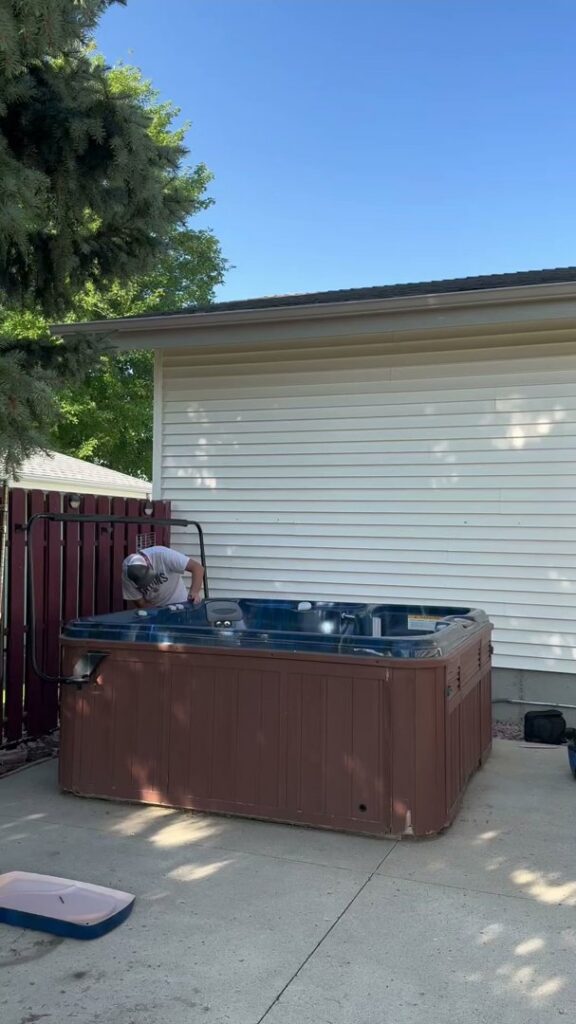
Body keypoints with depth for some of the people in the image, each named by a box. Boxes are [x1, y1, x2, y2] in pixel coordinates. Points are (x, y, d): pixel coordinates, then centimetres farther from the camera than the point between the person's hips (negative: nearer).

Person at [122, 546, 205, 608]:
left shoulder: (163, 555, -30)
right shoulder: (127, 574, -21)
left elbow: (198, 568, -30)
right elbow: (141, 603, -12)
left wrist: (194, 592, -44)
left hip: (179, 603, -1)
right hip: (154, 611, 2)